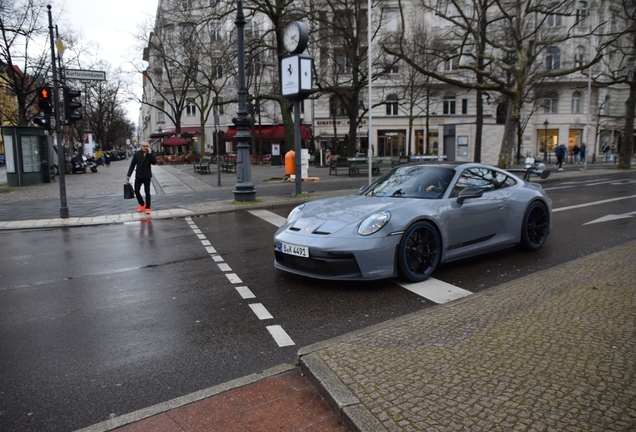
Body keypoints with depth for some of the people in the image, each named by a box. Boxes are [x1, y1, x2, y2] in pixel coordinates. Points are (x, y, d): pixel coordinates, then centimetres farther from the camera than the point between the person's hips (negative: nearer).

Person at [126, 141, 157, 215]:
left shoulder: (150, 154, -3)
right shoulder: (137, 154, -1)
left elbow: (154, 162, -18)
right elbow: (132, 165, 0)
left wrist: (150, 153, -22)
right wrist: (128, 175, -3)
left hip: (147, 176, -2)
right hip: (138, 176, 2)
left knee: (147, 192, 0)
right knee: (136, 191, 5)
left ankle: (147, 207, 9)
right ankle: (142, 204, 26)